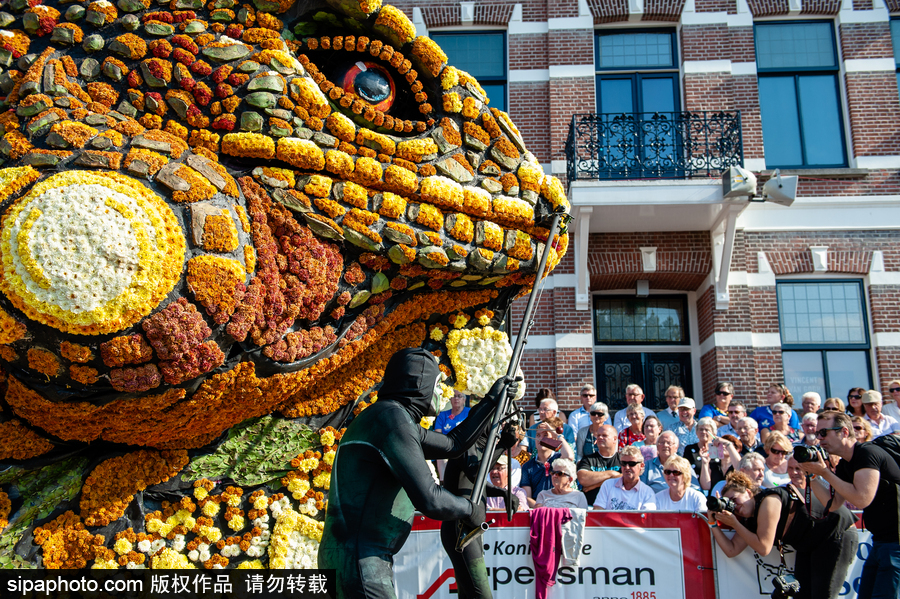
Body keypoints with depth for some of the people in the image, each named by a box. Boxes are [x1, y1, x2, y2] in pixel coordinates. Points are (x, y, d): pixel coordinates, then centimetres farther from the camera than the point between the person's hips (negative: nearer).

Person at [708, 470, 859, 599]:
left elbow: (763, 548, -24)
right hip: (809, 547, 9)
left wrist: (734, 524, -20)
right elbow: (732, 550, 0)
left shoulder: (768, 501, -24)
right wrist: (714, 523, -7)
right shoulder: (749, 521, 2)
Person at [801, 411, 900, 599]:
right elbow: (833, 504, 7)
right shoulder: (844, 466, 12)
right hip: (881, 540, 10)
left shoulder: (867, 453, -18)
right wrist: (811, 474, -2)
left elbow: (862, 499, -26)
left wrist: (825, 473, -20)